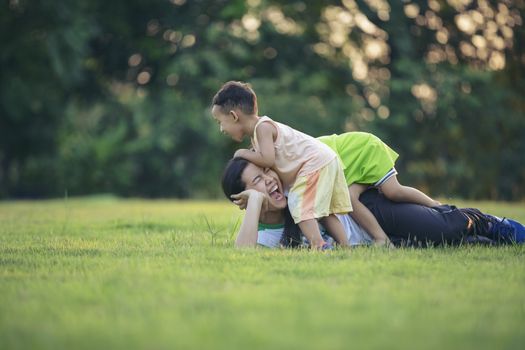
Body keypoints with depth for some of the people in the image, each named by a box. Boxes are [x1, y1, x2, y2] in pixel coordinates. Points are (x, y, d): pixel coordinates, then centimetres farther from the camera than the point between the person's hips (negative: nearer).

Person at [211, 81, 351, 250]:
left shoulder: (263, 127, -14)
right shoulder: (258, 130, 17)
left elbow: (268, 160, -25)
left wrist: (243, 153, -10)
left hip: (315, 163, -10)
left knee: (299, 205, -16)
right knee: (323, 211, 14)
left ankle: (318, 245, -29)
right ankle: (344, 248, 9)